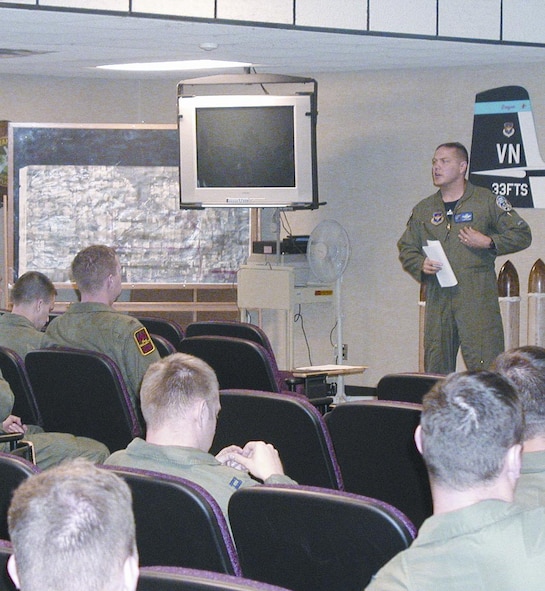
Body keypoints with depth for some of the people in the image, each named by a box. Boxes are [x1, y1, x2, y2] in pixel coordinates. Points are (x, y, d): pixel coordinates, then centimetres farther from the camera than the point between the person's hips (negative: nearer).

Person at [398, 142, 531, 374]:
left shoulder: (487, 201, 5)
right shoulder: (423, 209, 17)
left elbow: (522, 235, 5)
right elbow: (405, 249, 20)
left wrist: (489, 242, -9)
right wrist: (421, 265, 0)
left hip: (478, 297, -4)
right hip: (438, 299, 4)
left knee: (485, 370, -11)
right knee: (436, 368, 4)